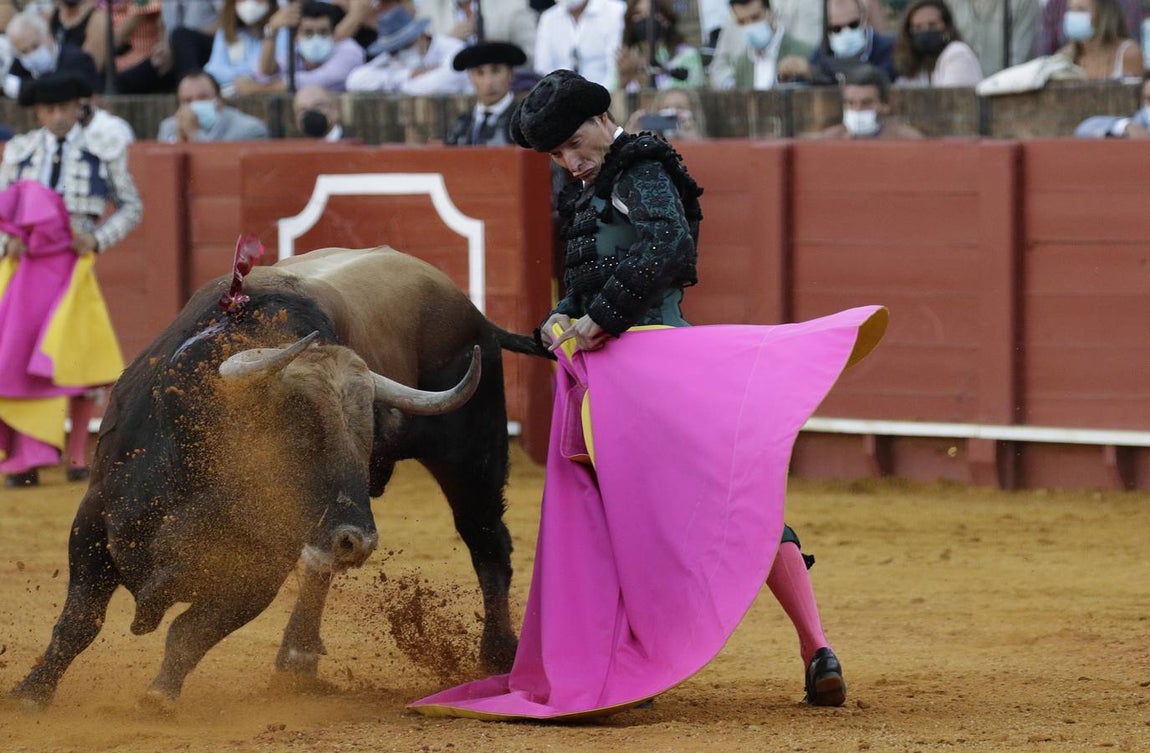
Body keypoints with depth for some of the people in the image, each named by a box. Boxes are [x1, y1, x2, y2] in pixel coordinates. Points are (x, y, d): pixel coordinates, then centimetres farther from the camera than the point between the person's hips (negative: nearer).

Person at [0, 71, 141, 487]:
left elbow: (131, 207, 9)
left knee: (78, 361, -2)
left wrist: (98, 239, -6)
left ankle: (77, 457, 9)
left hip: (73, 262, -1)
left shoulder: (104, 151, 5)